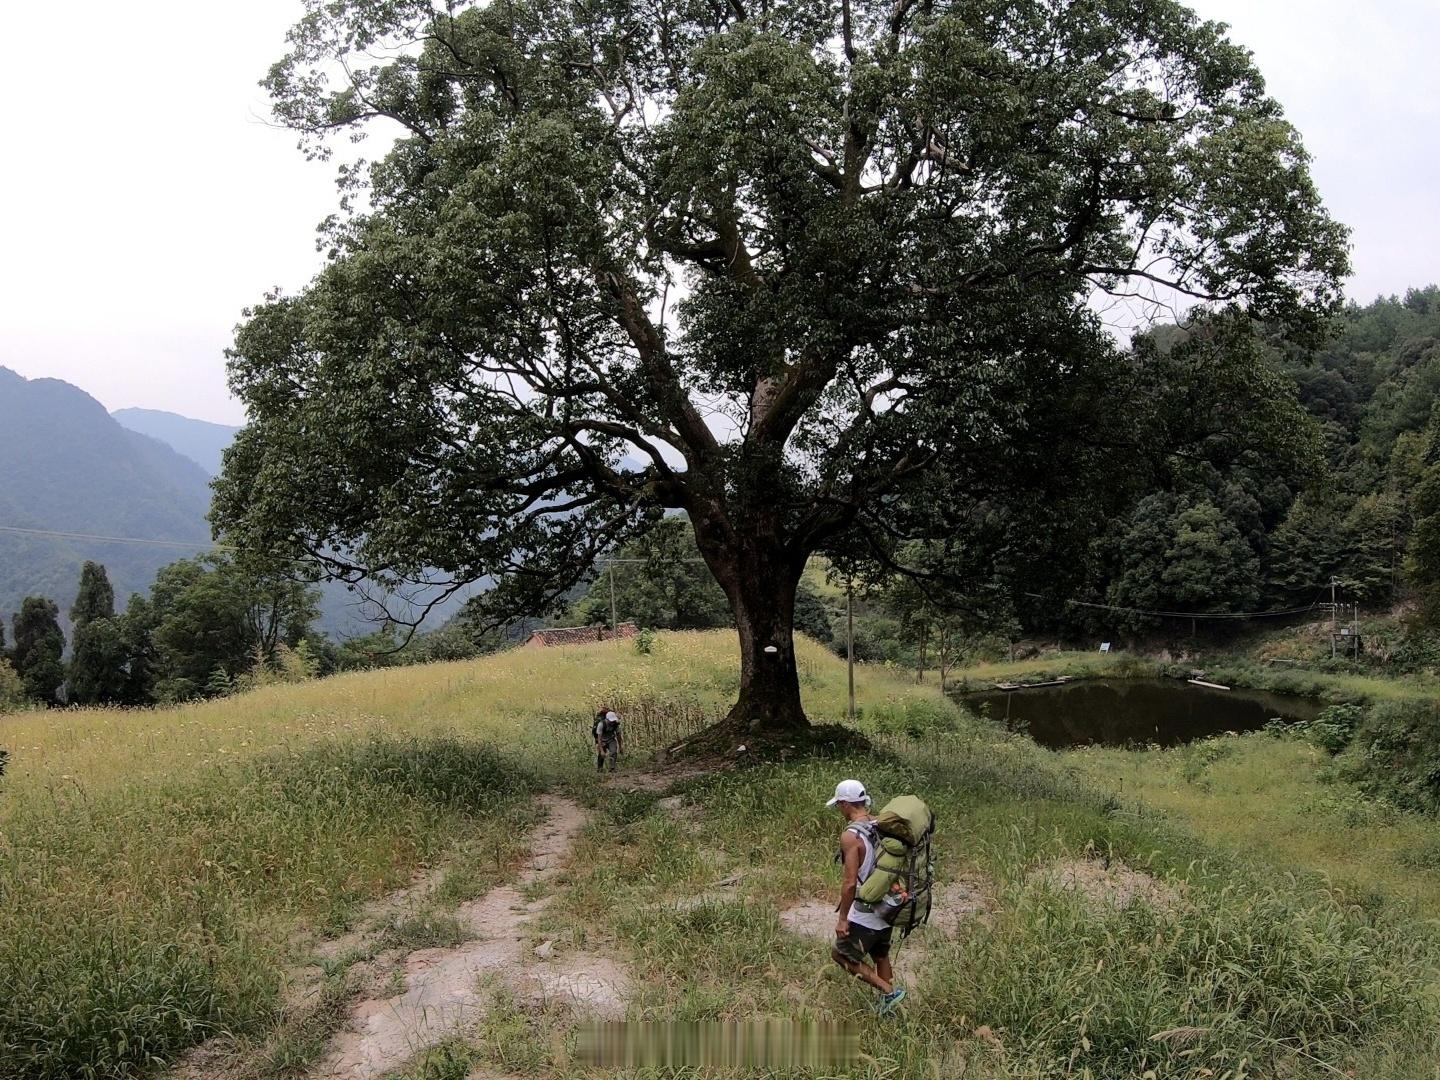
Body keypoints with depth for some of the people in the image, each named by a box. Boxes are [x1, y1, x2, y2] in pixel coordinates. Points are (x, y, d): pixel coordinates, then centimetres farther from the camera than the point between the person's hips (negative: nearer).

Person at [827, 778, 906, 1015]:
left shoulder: (850, 836, -22)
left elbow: (850, 882, -25)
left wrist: (842, 918, -16)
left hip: (864, 914, -8)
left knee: (841, 954, 9)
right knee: (881, 956, 23)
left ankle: (889, 991, 4)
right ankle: (885, 1007, 34)